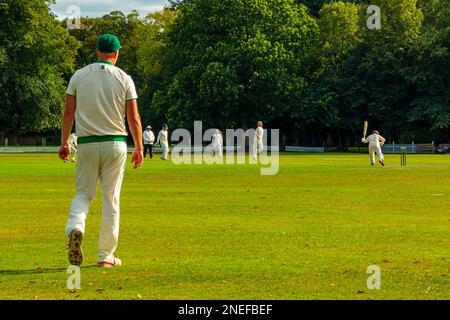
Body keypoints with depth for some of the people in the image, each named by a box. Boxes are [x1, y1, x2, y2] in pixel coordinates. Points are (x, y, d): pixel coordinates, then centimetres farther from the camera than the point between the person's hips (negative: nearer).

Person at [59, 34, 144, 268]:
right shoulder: (124, 79, -1)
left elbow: (68, 112, 3)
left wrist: (64, 142, 10)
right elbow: (133, 117, -3)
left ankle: (75, 227, -19)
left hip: (87, 143, 1)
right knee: (111, 199, 5)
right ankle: (106, 256, 6)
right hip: (115, 143, -1)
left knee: (84, 193, 13)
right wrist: (139, 147, 6)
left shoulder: (79, 76, 3)